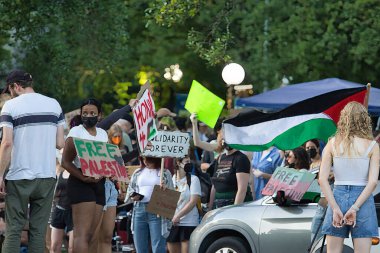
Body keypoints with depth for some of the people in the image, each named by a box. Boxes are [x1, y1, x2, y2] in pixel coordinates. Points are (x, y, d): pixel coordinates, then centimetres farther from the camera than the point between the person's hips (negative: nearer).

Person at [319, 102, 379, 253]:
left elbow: (322, 179, -5)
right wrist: (355, 208, -13)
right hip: (362, 199, -1)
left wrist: (335, 208, -9)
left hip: (338, 196, 1)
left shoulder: (333, 143, 2)